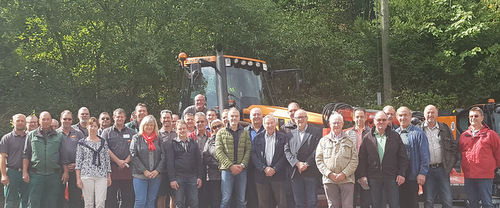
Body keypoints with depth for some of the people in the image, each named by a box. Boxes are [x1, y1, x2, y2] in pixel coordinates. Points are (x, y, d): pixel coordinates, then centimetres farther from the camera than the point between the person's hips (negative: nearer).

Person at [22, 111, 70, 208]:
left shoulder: (58, 136, 11)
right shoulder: (31, 135, 10)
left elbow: (63, 156, 10)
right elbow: (26, 155, 7)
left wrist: (65, 172, 3)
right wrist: (24, 172, -1)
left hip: (54, 175, 1)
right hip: (36, 174, -1)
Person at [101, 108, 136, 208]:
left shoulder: (132, 132, 13)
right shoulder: (107, 132, 9)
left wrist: (126, 161, -10)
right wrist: (118, 161, -10)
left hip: (127, 169, 1)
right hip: (112, 169, -1)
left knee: (128, 198, 1)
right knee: (110, 197, 1)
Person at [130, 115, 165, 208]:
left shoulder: (158, 139, 10)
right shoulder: (137, 138, 3)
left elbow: (163, 157, 6)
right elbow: (133, 156, -4)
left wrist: (157, 170, -8)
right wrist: (144, 171, -11)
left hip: (156, 175, 3)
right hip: (140, 175, -3)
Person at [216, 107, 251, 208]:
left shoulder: (245, 133, 12)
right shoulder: (221, 132, 6)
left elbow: (248, 149, 6)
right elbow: (219, 151, -2)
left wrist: (242, 164, -9)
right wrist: (230, 165, -12)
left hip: (241, 169, 2)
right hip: (226, 169, -2)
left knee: (241, 200, 6)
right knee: (226, 199, -5)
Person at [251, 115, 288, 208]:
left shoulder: (283, 137, 5)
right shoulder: (258, 137, 9)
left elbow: (285, 155, -1)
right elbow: (253, 154, 1)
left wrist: (275, 169, -11)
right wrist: (264, 168, -11)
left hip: (278, 175, -1)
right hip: (261, 175, 1)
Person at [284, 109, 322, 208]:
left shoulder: (316, 132, 5)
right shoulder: (291, 134, 13)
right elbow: (287, 151, 4)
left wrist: (306, 164, -13)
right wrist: (297, 163, -11)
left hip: (311, 173, -3)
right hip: (296, 173, 3)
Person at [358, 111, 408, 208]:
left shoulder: (395, 136, 5)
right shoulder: (367, 138, 7)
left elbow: (403, 156, 4)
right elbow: (362, 158, 6)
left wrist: (401, 174, -3)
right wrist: (363, 175, -1)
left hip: (392, 178, -1)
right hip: (373, 177, 1)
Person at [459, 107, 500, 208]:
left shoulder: (490, 134, -1)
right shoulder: (463, 136, 11)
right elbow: (461, 153, 21)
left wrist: (492, 167, 9)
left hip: (485, 176, -4)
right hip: (468, 176, 4)